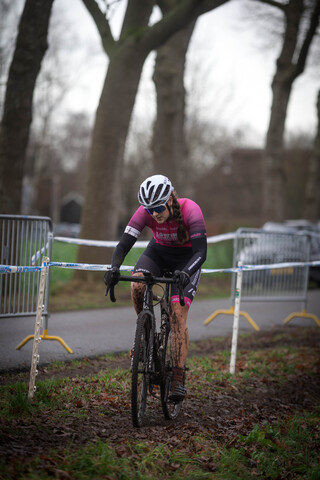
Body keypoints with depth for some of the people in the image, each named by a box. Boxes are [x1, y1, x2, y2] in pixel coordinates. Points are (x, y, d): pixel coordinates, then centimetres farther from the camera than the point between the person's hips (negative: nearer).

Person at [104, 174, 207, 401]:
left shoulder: (190, 210, -32)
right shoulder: (145, 212, -24)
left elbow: (201, 251, -36)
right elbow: (125, 243, -26)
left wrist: (185, 273, -54)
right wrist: (114, 268, -45)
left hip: (186, 257, -3)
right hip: (159, 251, 3)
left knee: (178, 314, -17)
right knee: (137, 285, -29)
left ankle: (178, 379, -15)